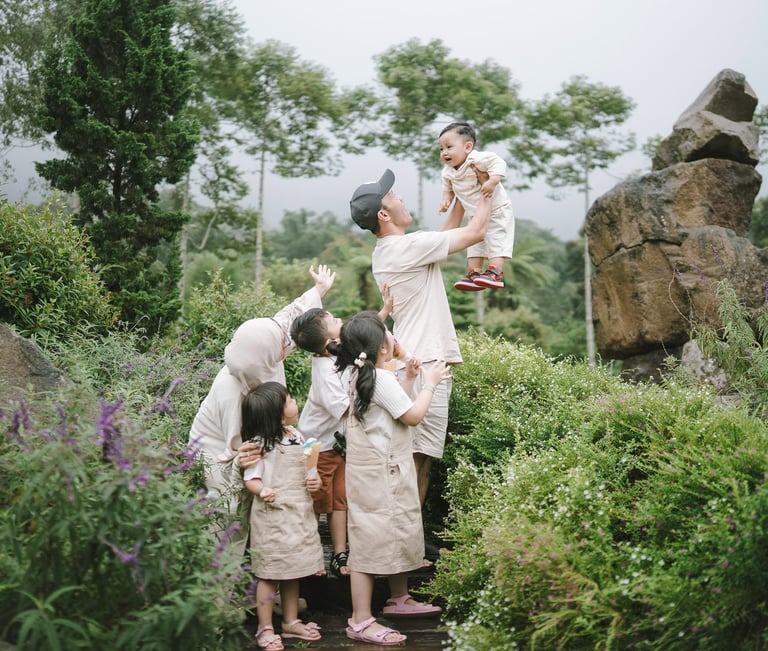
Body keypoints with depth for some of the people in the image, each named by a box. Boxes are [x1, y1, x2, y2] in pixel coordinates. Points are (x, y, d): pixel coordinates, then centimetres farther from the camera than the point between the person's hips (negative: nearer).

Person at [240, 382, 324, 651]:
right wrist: (261, 491, -32)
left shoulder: (297, 437, 9)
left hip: (299, 514, 7)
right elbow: (251, 478, -11)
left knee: (293, 571, 16)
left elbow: (308, 468, 18)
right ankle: (265, 629, 11)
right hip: (272, 515, -7)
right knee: (270, 574, 0)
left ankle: (291, 621, 28)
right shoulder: (260, 444, -13)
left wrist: (315, 480, -3)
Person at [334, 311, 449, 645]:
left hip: (383, 471, 10)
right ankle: (361, 621, -4)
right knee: (371, 541, -8)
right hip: (379, 474, -10)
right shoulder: (381, 378, -19)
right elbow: (412, 416, -14)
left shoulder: (359, 375, 10)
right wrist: (429, 383, -2)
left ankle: (399, 598, 36)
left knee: (399, 533, 21)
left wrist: (408, 379, 14)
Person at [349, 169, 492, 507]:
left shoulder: (383, 254, 15)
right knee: (420, 458, -9)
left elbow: (442, 238, 29)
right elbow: (476, 232, -5)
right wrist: (486, 194, 11)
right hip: (426, 365, -9)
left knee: (417, 459, 10)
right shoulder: (409, 246, -13)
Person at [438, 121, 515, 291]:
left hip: (497, 210, -8)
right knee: (474, 245, 9)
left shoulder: (477, 159, -25)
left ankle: (495, 272, -14)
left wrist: (492, 182, -43)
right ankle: (474, 274, 13)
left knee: (496, 241, -12)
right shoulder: (447, 173, -1)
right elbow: (448, 188, 14)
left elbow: (498, 163, -31)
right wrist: (446, 200, -5)